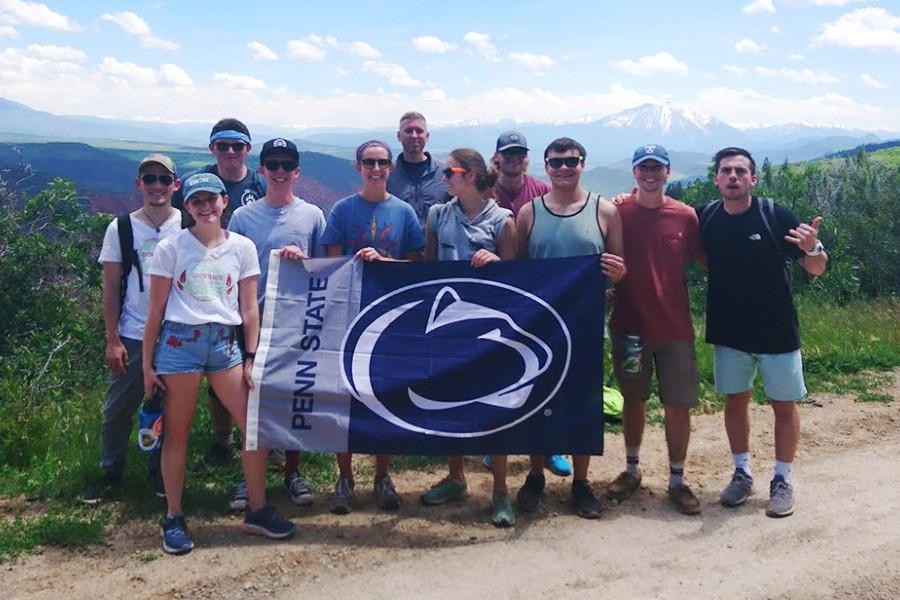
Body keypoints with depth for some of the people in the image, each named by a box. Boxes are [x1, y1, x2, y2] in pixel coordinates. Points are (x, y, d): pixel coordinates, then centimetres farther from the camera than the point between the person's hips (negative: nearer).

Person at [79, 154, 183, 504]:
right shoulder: (121, 228, 0)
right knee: (119, 408, 6)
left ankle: (161, 473, 26)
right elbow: (111, 286, 1)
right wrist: (112, 340, -4)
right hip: (133, 337, 0)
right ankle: (110, 472, 23)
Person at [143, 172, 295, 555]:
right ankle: (173, 520, 18)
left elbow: (249, 308, 8)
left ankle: (257, 511, 15)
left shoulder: (242, 247, 6)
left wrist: (251, 358, 3)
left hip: (225, 342, 2)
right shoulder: (171, 247, 1)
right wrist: (148, 363, 2)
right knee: (177, 433, 5)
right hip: (180, 340, -2)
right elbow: (156, 310, 3)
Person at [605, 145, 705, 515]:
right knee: (634, 400, 14)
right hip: (629, 324, 0)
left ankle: (677, 480, 18)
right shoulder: (618, 212, -3)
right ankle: (632, 470, 31)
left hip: (675, 327, 0)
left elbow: (706, 262, 6)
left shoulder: (685, 216, -1)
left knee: (678, 406, 4)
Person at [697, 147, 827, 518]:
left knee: (784, 405, 7)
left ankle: (782, 481, 23)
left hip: (777, 331, -2)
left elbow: (816, 270, -8)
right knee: (735, 402, 13)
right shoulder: (705, 218, -5)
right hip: (729, 332, 2)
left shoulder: (778, 216, -12)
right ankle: (742, 474, 29)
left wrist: (811, 249, -33)